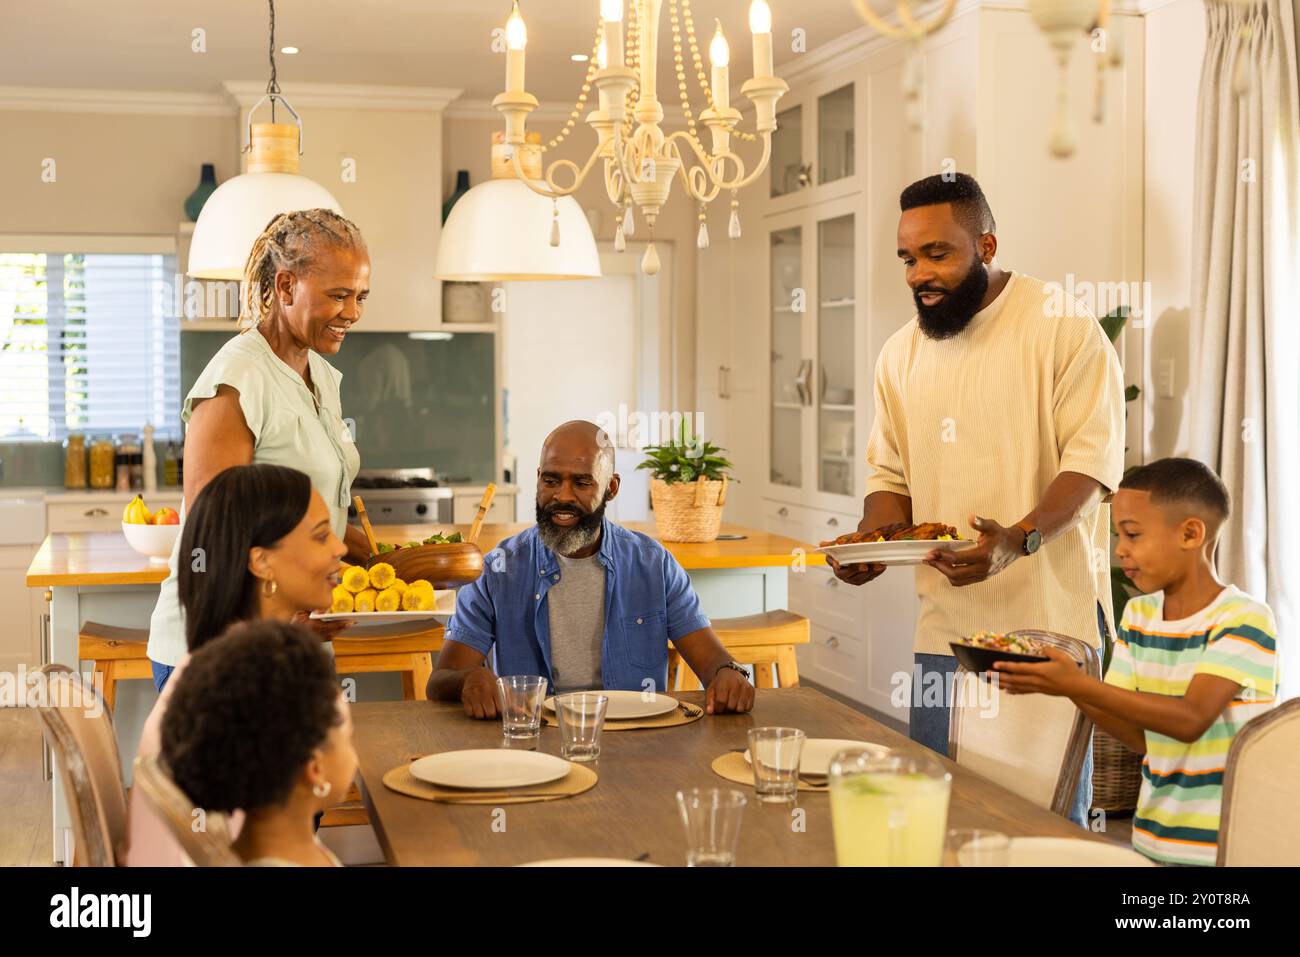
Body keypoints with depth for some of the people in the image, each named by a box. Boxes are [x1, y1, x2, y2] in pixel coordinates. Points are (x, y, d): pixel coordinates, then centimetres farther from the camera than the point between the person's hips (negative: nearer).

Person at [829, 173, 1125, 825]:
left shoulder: (1065, 329, -5)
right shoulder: (900, 354, 13)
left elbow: (1093, 459, -11)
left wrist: (1017, 540, -27)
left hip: (1048, 617, -5)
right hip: (943, 624, 5)